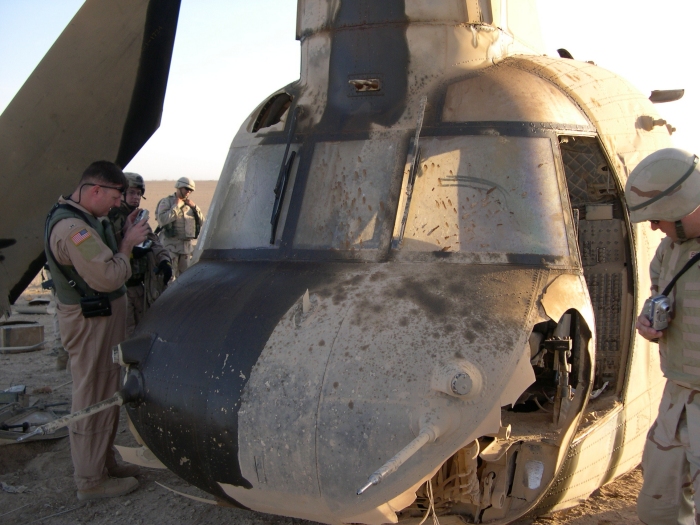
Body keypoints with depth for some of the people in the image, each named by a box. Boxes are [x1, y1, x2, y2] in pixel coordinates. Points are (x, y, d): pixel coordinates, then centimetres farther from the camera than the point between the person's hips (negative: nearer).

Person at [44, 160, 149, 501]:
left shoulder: (82, 219, 12)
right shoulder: (71, 228, -24)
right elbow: (108, 277, -28)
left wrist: (124, 236, 2)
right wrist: (128, 244, -17)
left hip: (103, 318, 11)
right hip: (91, 323, -11)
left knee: (105, 395, 20)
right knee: (93, 399, -1)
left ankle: (105, 463, 34)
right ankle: (92, 481, 10)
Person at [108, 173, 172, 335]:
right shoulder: (110, 219, -15)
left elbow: (153, 241, 5)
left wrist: (164, 261, -12)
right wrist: (130, 253, -28)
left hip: (139, 284, 8)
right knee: (128, 334, -1)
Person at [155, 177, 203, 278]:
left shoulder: (190, 204, 16)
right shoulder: (166, 202, -2)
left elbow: (202, 222, 11)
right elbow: (162, 219, -20)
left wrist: (194, 207, -1)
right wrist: (177, 206, -13)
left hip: (187, 245, 6)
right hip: (171, 245, -6)